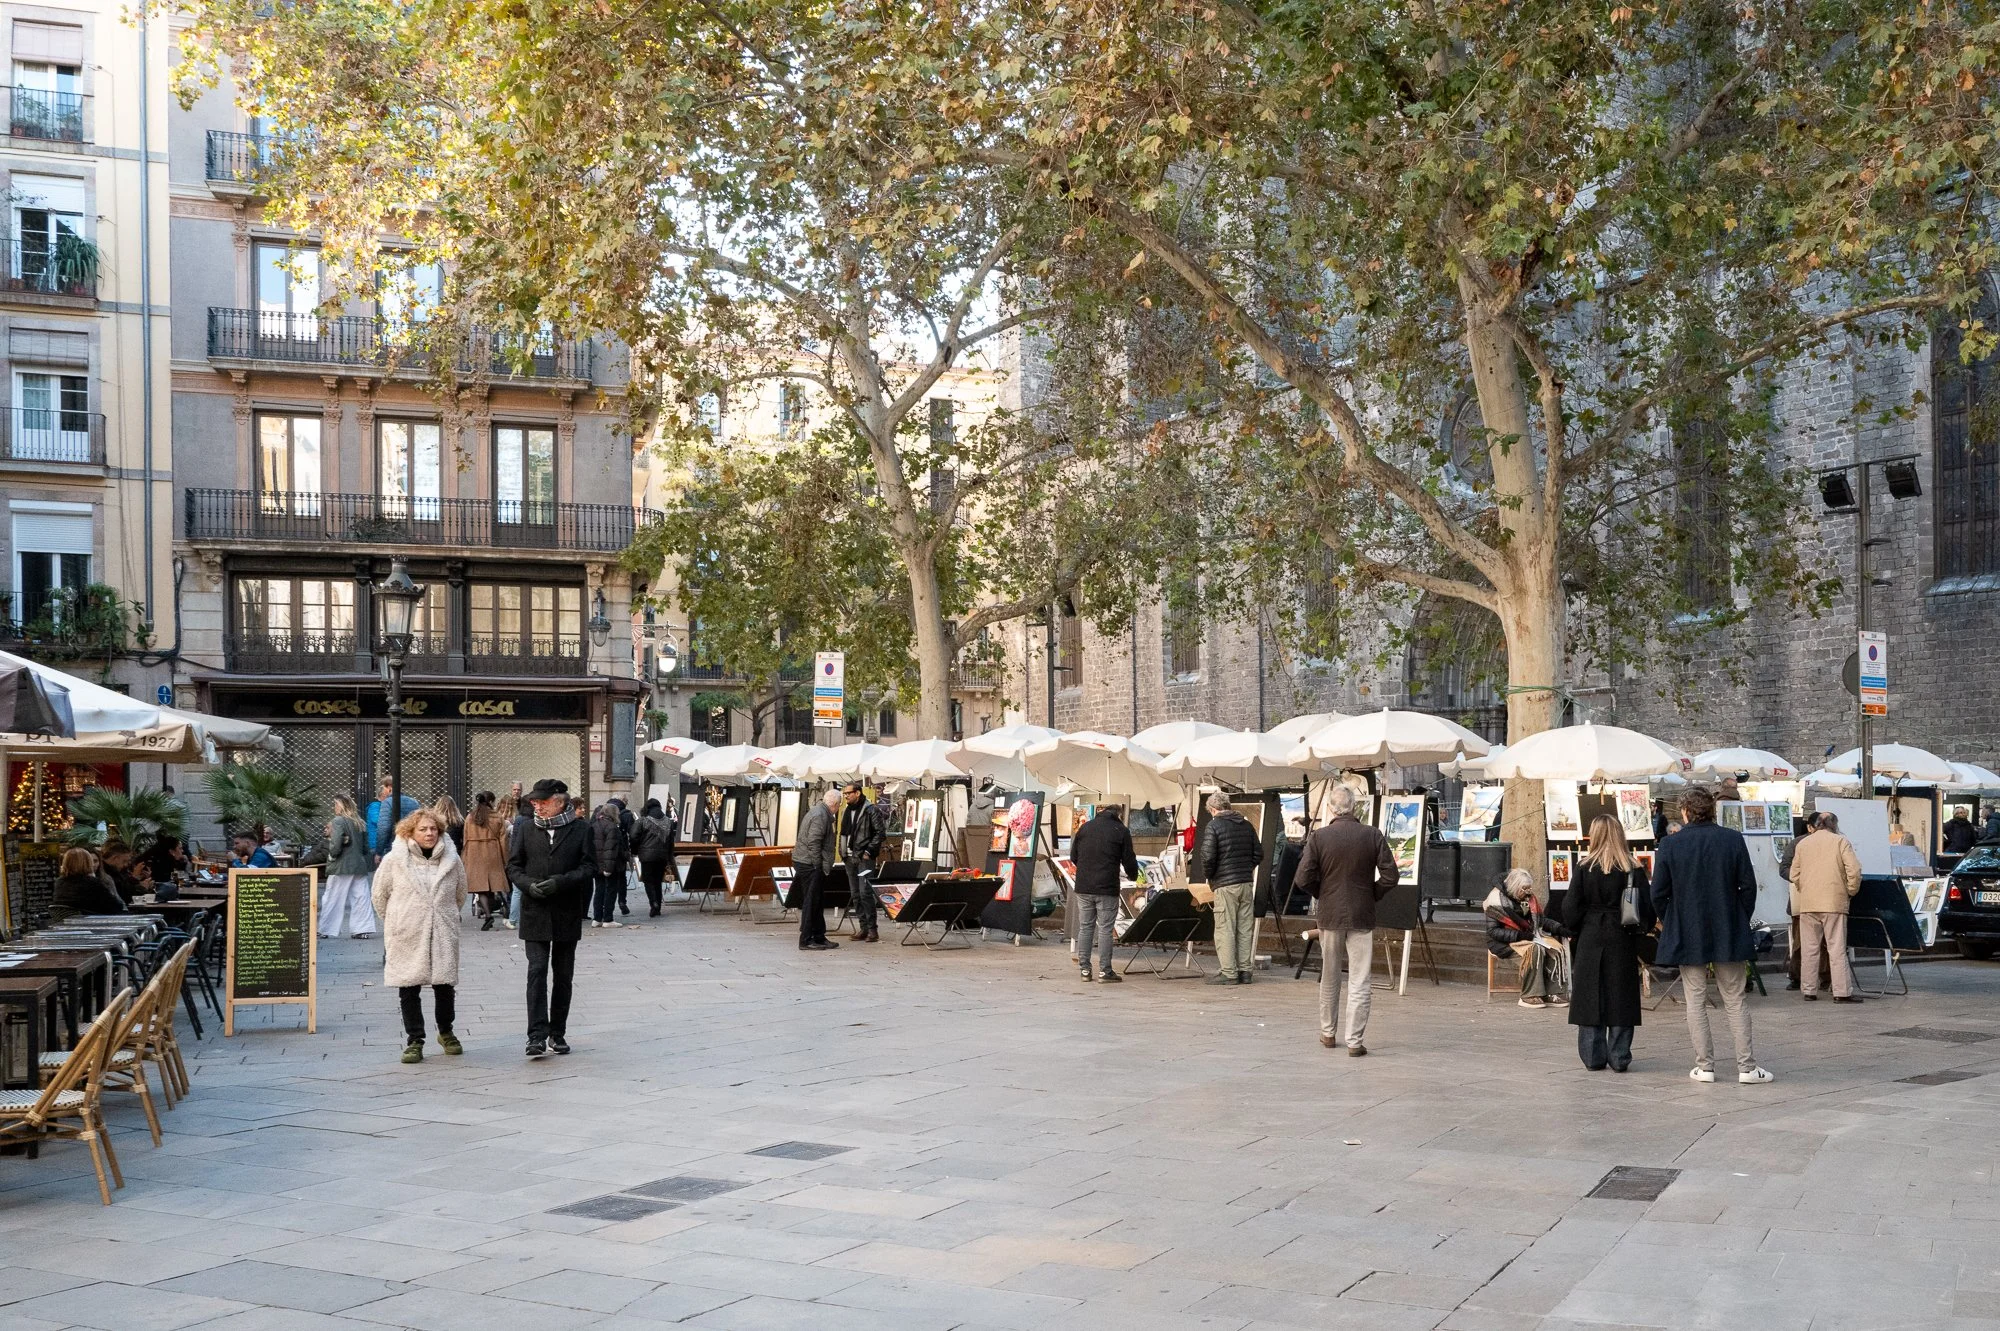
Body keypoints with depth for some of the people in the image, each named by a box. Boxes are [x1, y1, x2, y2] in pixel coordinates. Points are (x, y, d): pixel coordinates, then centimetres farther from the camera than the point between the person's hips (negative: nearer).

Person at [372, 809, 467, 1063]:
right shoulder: (394, 860, -4)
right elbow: (380, 895, 7)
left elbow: (460, 896, 16)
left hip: (443, 937, 2)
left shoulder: (452, 860, 3)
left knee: (445, 985, 7)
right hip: (407, 938, -2)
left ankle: (446, 1032, 29)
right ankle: (414, 1041, 10)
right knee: (409, 989, 1)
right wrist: (395, 923, 11)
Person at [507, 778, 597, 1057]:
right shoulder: (525, 828, 6)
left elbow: (589, 867, -3)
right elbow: (513, 866, 7)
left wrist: (561, 882, -17)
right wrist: (529, 884, -13)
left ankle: (558, 1033, 21)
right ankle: (537, 1036, -13)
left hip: (567, 914, 0)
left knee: (563, 975, 9)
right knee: (537, 971, -10)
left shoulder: (581, 829, 0)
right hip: (535, 913, 0)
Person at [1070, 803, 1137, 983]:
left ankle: (1084, 969, 9)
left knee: (1085, 928, 9)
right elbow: (1129, 860, 0)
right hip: (1107, 888, -4)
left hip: (1083, 887, 4)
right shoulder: (1121, 831, -1)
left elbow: (1073, 856, 14)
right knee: (1105, 929, 0)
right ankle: (1104, 971, 1)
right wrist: (1133, 876, 20)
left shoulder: (1085, 827, 11)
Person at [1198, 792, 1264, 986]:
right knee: (1245, 929, 10)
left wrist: (1208, 875, 2)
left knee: (1225, 929, -2)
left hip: (1225, 885, -6)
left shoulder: (1213, 826, -7)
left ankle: (1228, 973, -3)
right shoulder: (1246, 825, 12)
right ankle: (1245, 970, 12)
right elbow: (1259, 854, 13)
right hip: (1247, 883, 6)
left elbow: (1207, 856, -15)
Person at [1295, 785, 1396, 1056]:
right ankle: (1354, 1042, -1)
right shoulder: (1373, 836, -7)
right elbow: (1390, 877, -8)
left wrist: (1323, 895, 9)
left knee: (1329, 978, 16)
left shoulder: (1319, 837, -8)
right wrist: (1372, 896, 8)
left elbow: (1305, 877, -9)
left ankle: (1328, 1034, 27)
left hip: (1329, 914, 1)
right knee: (1359, 982, 2)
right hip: (1362, 916, -1)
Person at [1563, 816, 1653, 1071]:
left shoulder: (1585, 868, -7)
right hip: (1623, 943, 1)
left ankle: (1593, 1057, 7)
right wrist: (1642, 929, 13)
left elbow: (1571, 907, -4)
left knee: (1590, 997, 6)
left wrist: (1573, 932, 10)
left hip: (1590, 941, -1)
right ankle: (1619, 1057, 8)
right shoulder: (1634, 869, -4)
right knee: (1621, 999, 7)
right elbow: (1647, 907, -2)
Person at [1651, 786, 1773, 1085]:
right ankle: (1747, 1067, 7)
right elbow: (1748, 886, -2)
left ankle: (1704, 1066, 7)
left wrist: (1669, 923, 12)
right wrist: (1741, 921, 11)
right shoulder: (1733, 839, -4)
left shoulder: (1670, 845, -7)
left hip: (1686, 934, -1)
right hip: (1728, 936, 1)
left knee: (1696, 1001, 7)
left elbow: (1659, 892, -4)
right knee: (1735, 1001, 8)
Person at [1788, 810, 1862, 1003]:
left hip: (1807, 904, 3)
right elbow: (1854, 870, -9)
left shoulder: (1802, 844, 12)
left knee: (1809, 949, 7)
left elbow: (1794, 875, 11)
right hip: (1834, 902, -3)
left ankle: (1809, 991, 8)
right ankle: (1842, 992, -4)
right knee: (1837, 949, -2)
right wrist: (1851, 891, 3)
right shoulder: (1841, 842, 1)